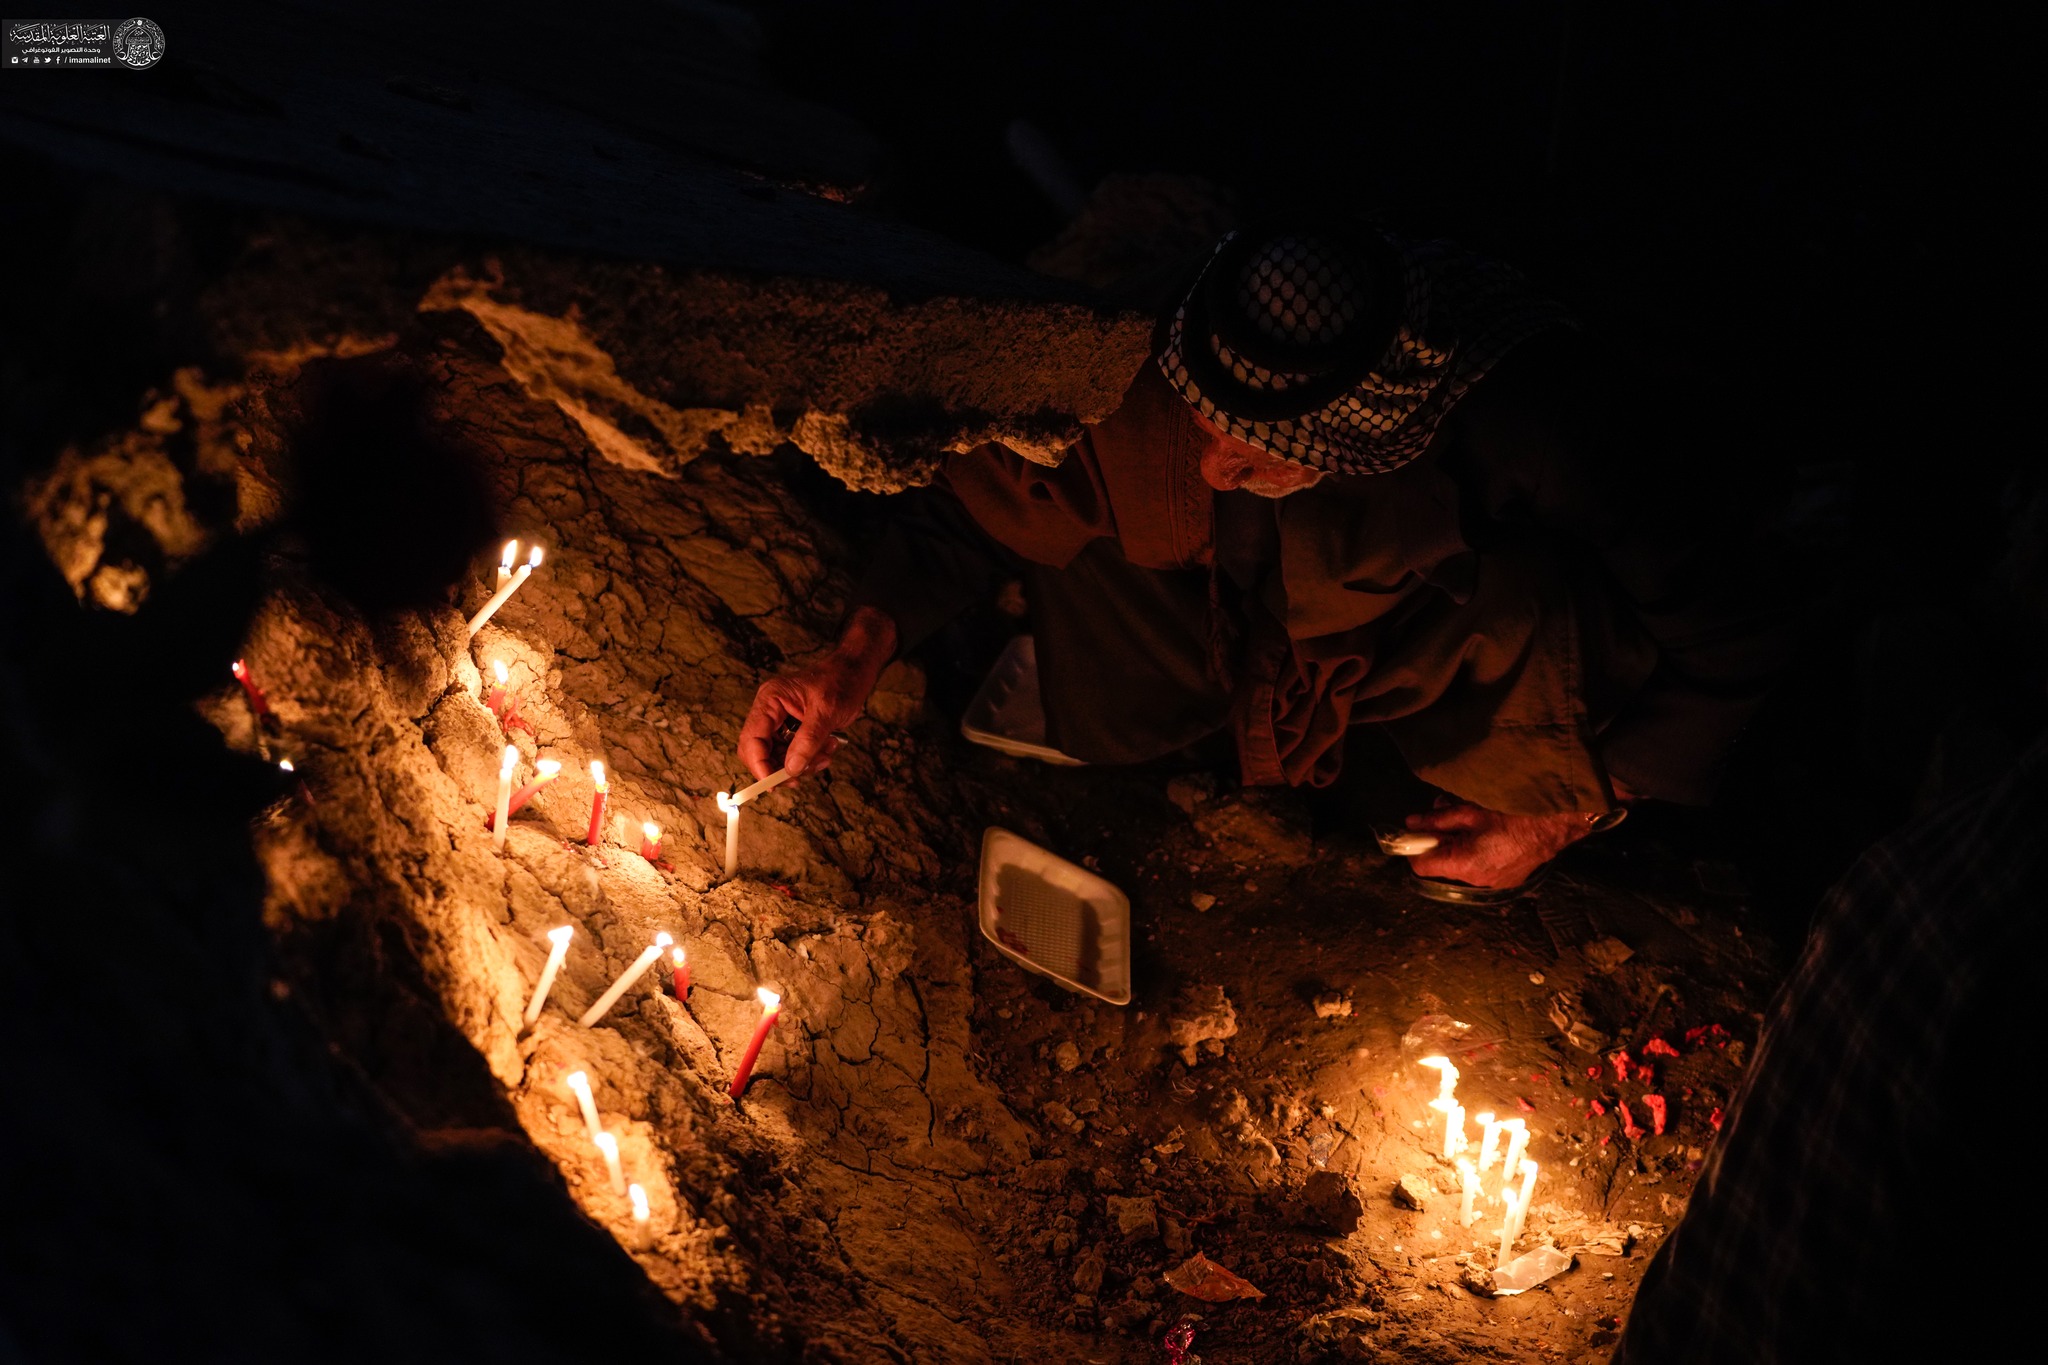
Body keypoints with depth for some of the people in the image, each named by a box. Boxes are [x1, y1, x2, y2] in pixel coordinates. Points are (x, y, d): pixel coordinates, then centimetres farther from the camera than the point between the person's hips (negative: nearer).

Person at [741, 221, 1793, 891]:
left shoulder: (1545, 431, -40)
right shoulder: (1163, 390, -33)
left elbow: (1734, 628, -24)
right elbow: (998, 501, -16)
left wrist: (1566, 817, -21)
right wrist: (859, 654, -30)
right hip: (1272, 622, 1)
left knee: (1531, 604, -33)